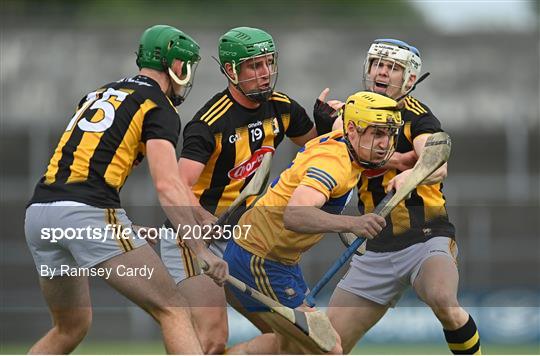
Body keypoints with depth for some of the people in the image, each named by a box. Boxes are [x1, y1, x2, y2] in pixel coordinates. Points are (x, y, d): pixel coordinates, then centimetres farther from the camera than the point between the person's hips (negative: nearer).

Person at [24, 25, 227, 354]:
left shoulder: (98, 95, 27)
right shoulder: (160, 108, 3)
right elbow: (167, 185, -10)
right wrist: (201, 250, -12)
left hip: (38, 212, 7)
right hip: (90, 214, -7)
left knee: (70, 327, 23)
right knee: (173, 311, -3)